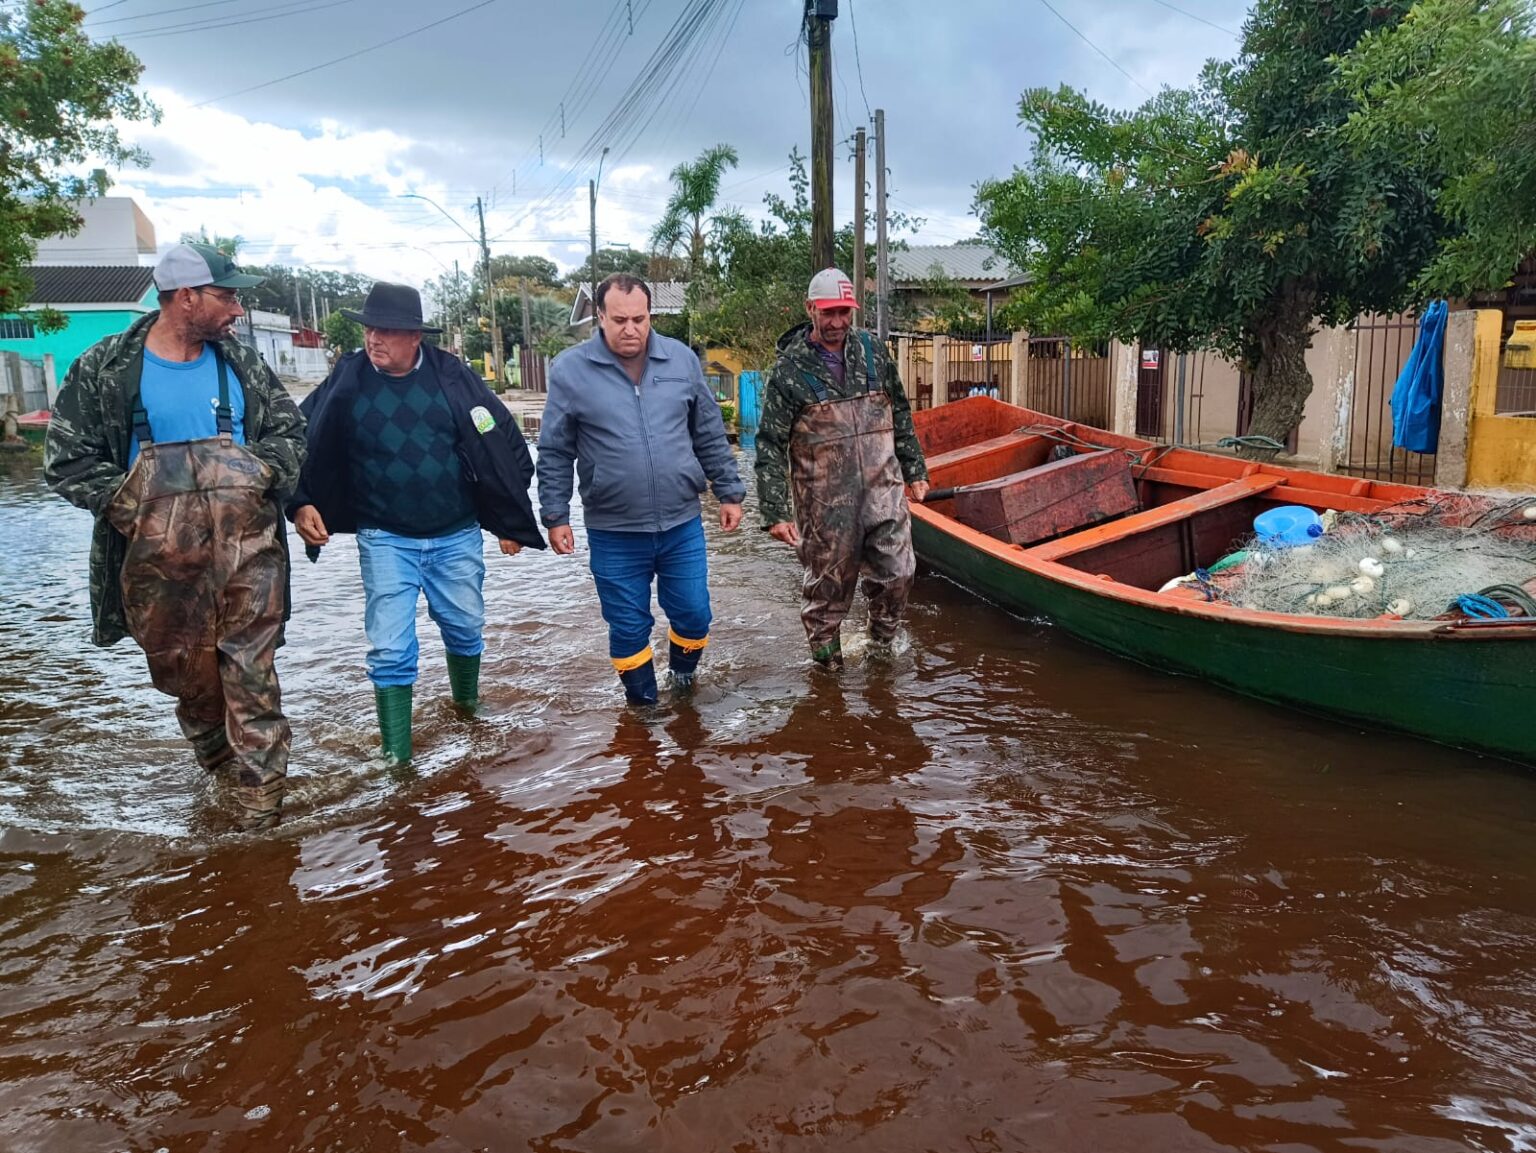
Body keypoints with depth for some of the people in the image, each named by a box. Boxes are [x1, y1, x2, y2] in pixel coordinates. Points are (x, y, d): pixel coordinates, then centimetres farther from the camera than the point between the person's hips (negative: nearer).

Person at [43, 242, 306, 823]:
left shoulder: (242, 364, 5)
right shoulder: (105, 369, -2)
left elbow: (290, 429, 13)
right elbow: (67, 461, 0)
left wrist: (264, 472, -6)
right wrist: (132, 503, -11)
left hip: (247, 546, 1)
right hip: (161, 554, 0)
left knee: (251, 666, -1)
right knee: (181, 665, 14)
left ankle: (260, 781, 8)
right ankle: (211, 746, 40)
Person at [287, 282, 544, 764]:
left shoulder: (452, 376, -8)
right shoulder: (345, 382, -7)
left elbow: (504, 444, -3)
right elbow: (301, 443, 1)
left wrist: (510, 521, -1)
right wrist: (300, 503, -12)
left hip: (457, 535, 1)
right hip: (384, 539, -1)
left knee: (465, 627, 18)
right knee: (390, 649, -2)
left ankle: (467, 701, 47)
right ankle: (396, 756, 9)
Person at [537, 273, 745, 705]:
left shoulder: (682, 359, 0)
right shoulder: (570, 370, -7)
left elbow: (711, 437, 8)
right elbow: (555, 454, -1)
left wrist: (729, 492, 8)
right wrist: (555, 516, -2)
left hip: (682, 525, 2)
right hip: (613, 535, -2)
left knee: (693, 614, 12)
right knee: (629, 628, 11)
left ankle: (684, 673, 42)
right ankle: (642, 702, 33)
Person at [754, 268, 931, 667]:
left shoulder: (873, 352, 6)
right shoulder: (789, 369, -7)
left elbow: (901, 417, 15)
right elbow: (770, 446, -7)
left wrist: (915, 471, 14)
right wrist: (775, 513, -12)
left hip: (883, 489, 3)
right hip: (825, 502, -3)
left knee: (897, 572, 6)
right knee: (828, 583, 7)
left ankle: (882, 641, 32)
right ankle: (825, 656, 28)